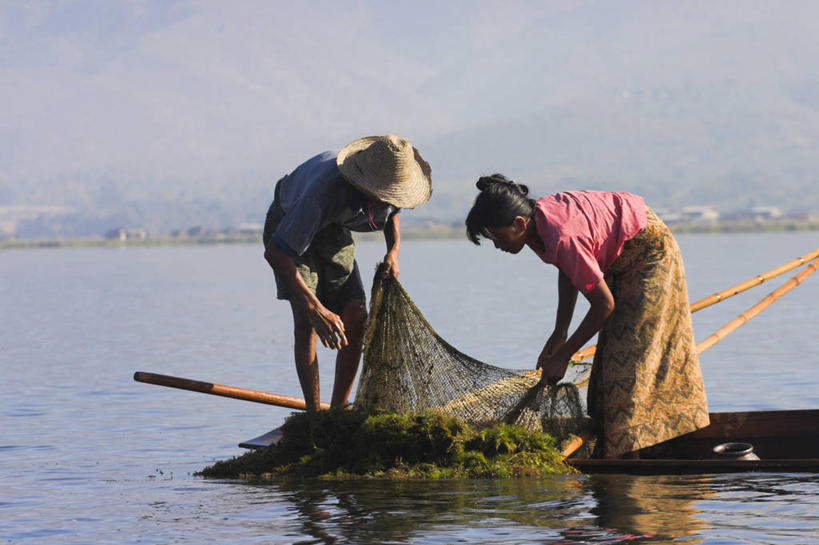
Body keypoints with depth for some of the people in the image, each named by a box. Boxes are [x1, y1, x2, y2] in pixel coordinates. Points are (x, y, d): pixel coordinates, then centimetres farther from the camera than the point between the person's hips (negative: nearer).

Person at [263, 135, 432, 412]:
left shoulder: (390, 179, -25)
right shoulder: (326, 191, -45)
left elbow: (392, 209, 5)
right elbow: (274, 253, -42)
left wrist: (394, 249, -12)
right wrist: (315, 308, -47)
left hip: (333, 232, 6)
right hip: (287, 226, -6)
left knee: (355, 319, -7)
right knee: (306, 319, -22)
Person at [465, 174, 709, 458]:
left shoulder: (562, 238, -36)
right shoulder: (538, 217, -10)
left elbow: (604, 304, -28)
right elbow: (569, 271, 8)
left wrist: (563, 355, -20)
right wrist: (559, 334, 5)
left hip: (648, 251, -9)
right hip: (622, 257, 9)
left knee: (627, 356, -11)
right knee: (611, 352, 10)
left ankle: (627, 455, -9)